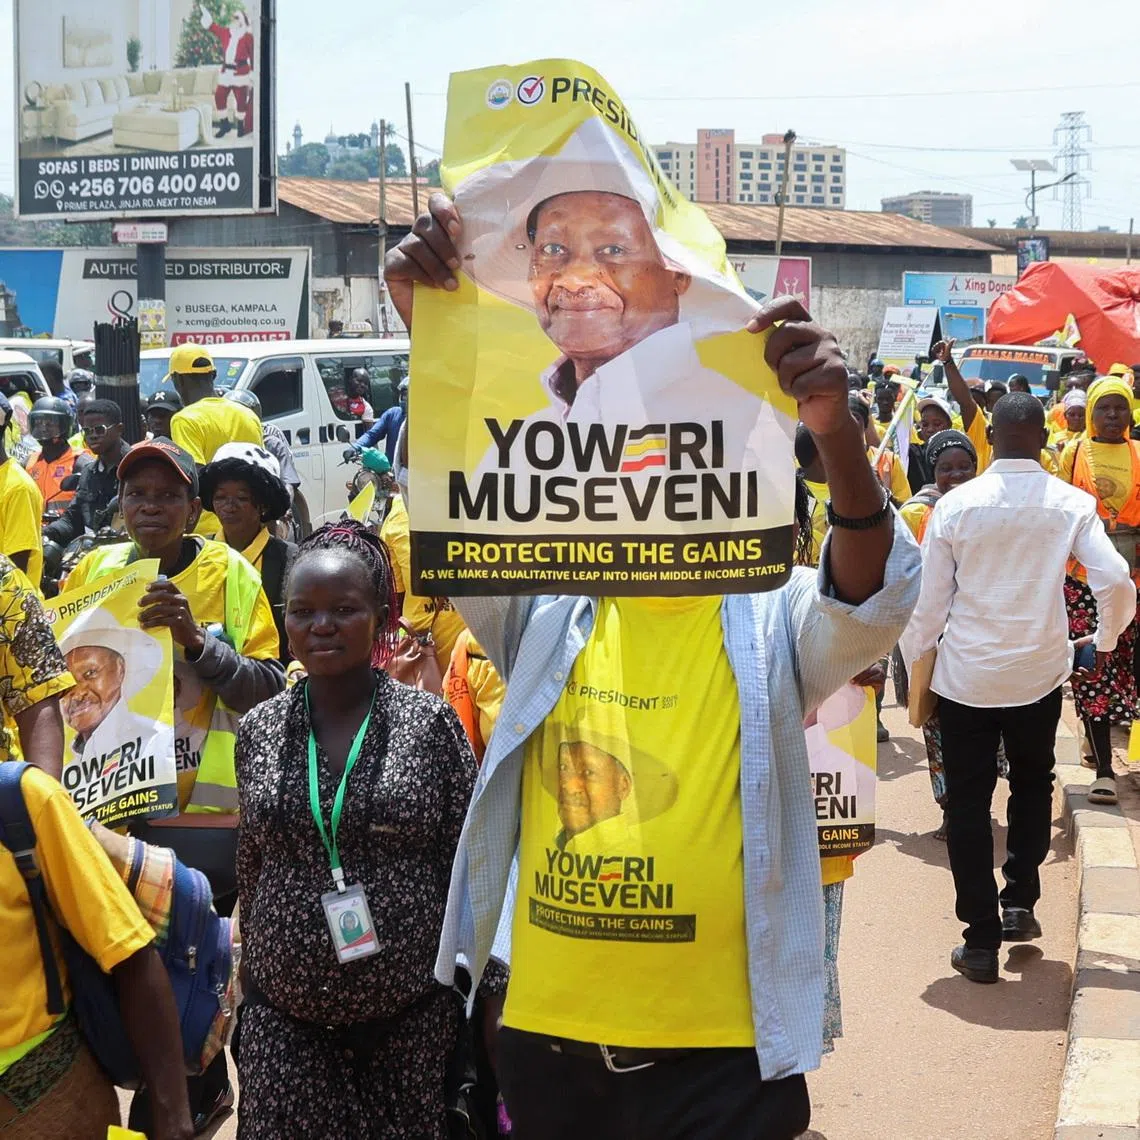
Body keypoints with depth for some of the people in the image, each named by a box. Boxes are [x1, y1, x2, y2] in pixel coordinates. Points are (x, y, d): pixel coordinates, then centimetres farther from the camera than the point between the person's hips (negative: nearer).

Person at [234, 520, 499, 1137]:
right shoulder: (259, 728, 4)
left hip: (410, 1014, -2)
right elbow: (250, 872, 12)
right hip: (282, 1016, 2)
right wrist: (249, 984, 14)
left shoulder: (429, 722, -4)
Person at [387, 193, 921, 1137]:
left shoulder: (774, 616, -3)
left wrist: (836, 430, -39)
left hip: (722, 1044, -2)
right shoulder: (546, 607, 2)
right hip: (547, 1030, 3)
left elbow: (877, 595, -21)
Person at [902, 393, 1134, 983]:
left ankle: (982, 940, 9)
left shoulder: (956, 505, -9)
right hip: (1039, 673, 1)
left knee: (969, 802, 8)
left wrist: (913, 668, 9)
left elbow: (928, 600, -6)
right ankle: (1020, 902, 17)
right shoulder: (1071, 504, -7)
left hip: (965, 676, -1)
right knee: (1032, 785, 25)